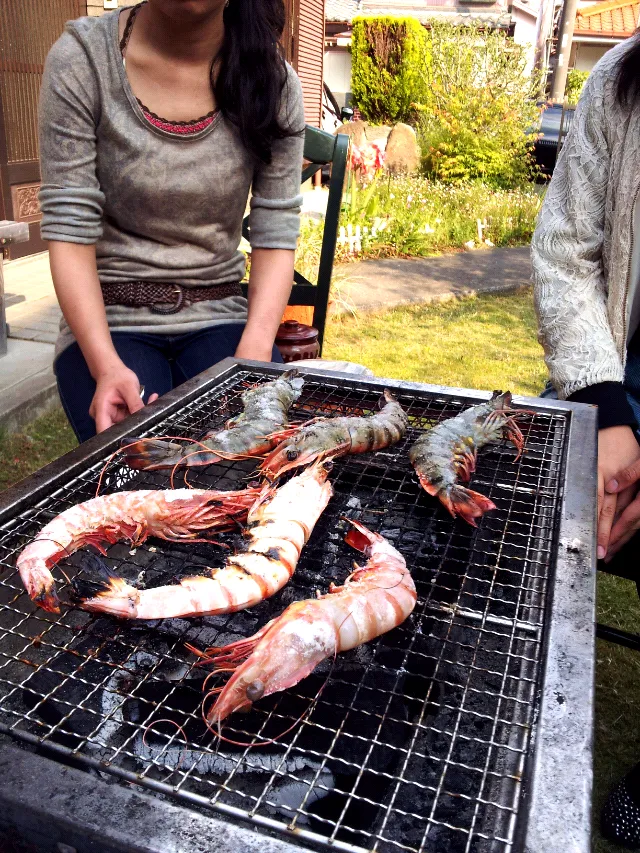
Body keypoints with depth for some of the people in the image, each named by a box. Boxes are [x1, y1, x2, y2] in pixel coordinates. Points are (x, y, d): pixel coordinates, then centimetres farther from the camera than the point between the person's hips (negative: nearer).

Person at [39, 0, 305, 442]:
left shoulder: (273, 79, -2)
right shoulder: (82, 59, -8)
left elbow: (276, 234, -5)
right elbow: (70, 232, -11)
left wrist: (254, 356, -21)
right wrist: (106, 365, -25)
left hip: (221, 319, 2)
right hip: (107, 320, -1)